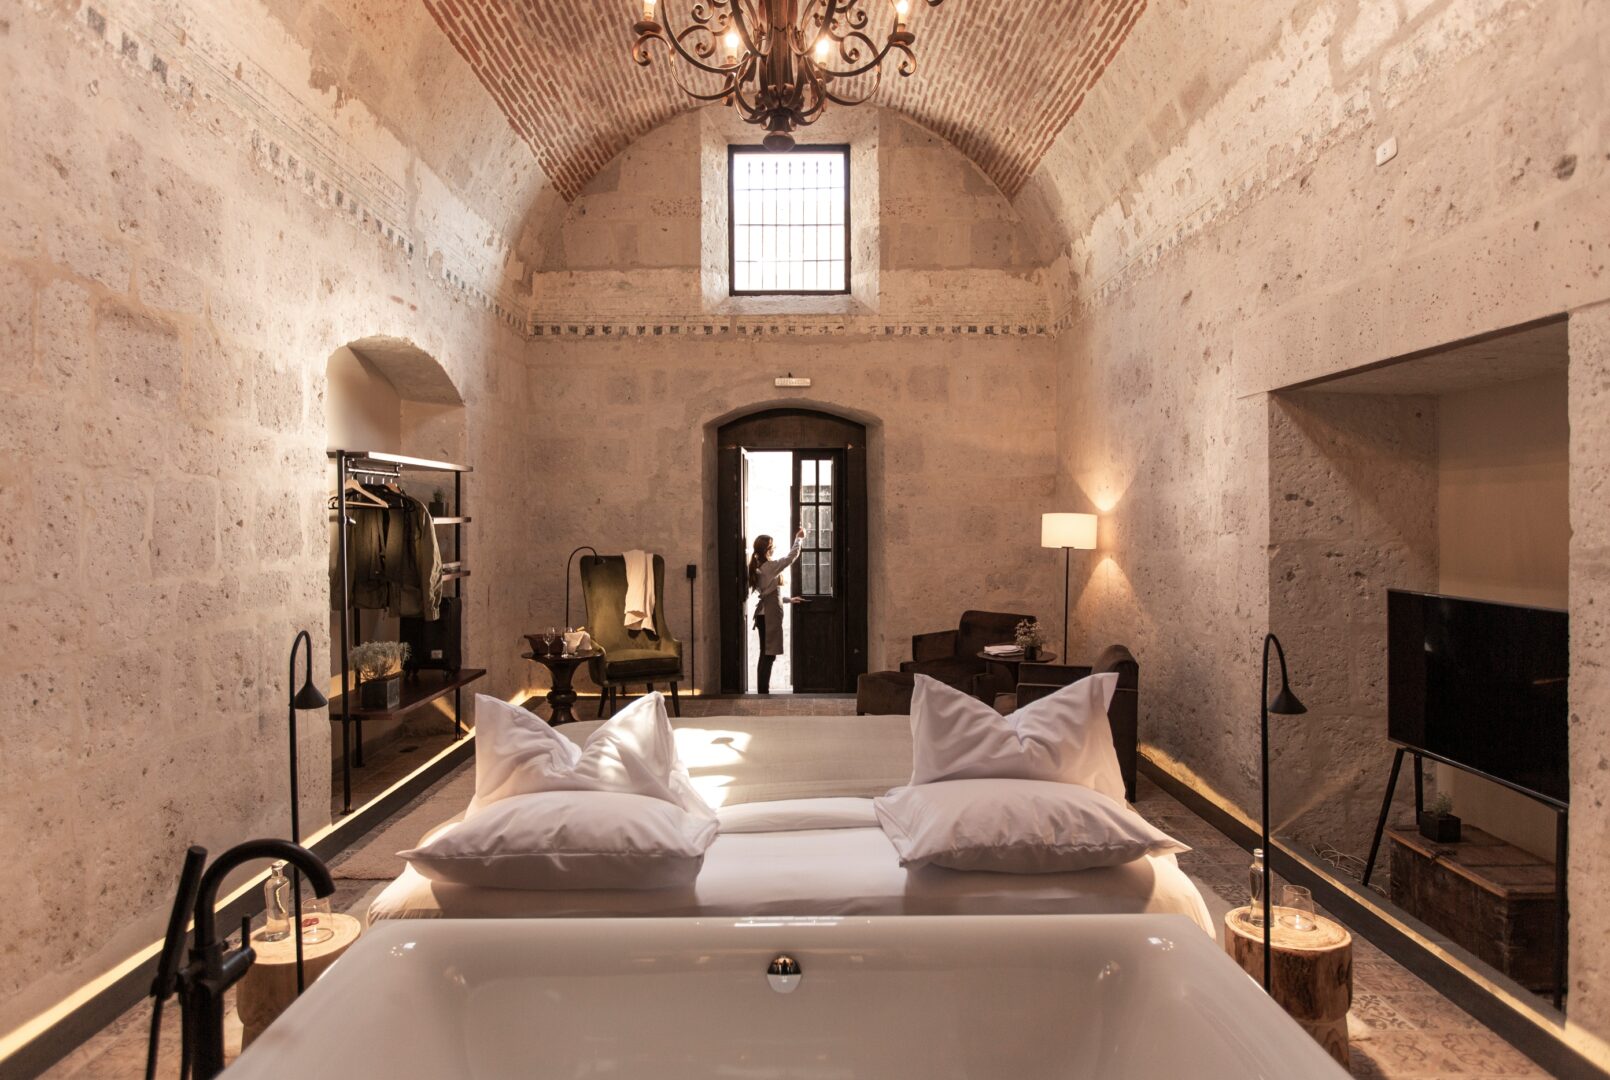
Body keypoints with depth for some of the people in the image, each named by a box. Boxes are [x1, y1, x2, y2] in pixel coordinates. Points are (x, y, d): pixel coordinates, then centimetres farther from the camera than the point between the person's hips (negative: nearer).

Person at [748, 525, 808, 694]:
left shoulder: (758, 567, 13)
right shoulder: (770, 566, -14)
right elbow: (791, 557, -13)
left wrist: (789, 599, 18)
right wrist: (799, 539, 0)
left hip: (763, 614, 9)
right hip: (770, 616, -9)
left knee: (765, 654, 12)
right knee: (769, 655, -6)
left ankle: (762, 691, 15)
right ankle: (764, 691, -4)